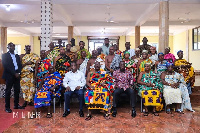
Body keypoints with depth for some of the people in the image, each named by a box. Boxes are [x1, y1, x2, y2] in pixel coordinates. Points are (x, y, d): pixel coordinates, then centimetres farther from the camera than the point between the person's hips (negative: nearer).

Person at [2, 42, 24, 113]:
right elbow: (6, 66, -10)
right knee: (8, 91, 1)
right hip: (9, 76, -5)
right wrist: (14, 73, -15)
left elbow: (20, 65, 12)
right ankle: (7, 107, 8)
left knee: (17, 90, 8)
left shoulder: (17, 56, 17)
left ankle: (16, 105, 20)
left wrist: (18, 73, -6)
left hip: (17, 75, 5)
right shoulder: (5, 55, 0)